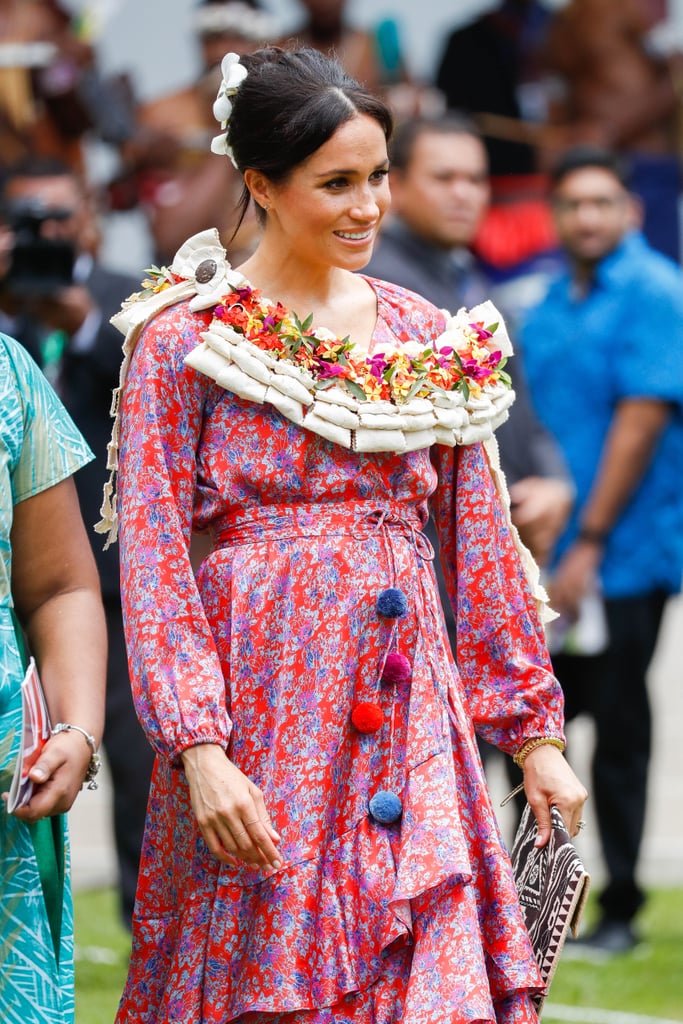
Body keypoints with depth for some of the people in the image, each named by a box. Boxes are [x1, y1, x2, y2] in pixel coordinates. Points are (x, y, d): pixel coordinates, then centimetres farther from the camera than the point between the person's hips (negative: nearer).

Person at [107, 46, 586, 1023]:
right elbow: (152, 558, -7)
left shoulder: (424, 336, 11)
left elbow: (483, 549, 14)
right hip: (259, 709, -4)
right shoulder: (188, 336, -2)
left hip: (409, 714, 4)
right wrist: (200, 748, -16)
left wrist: (536, 730, 10)